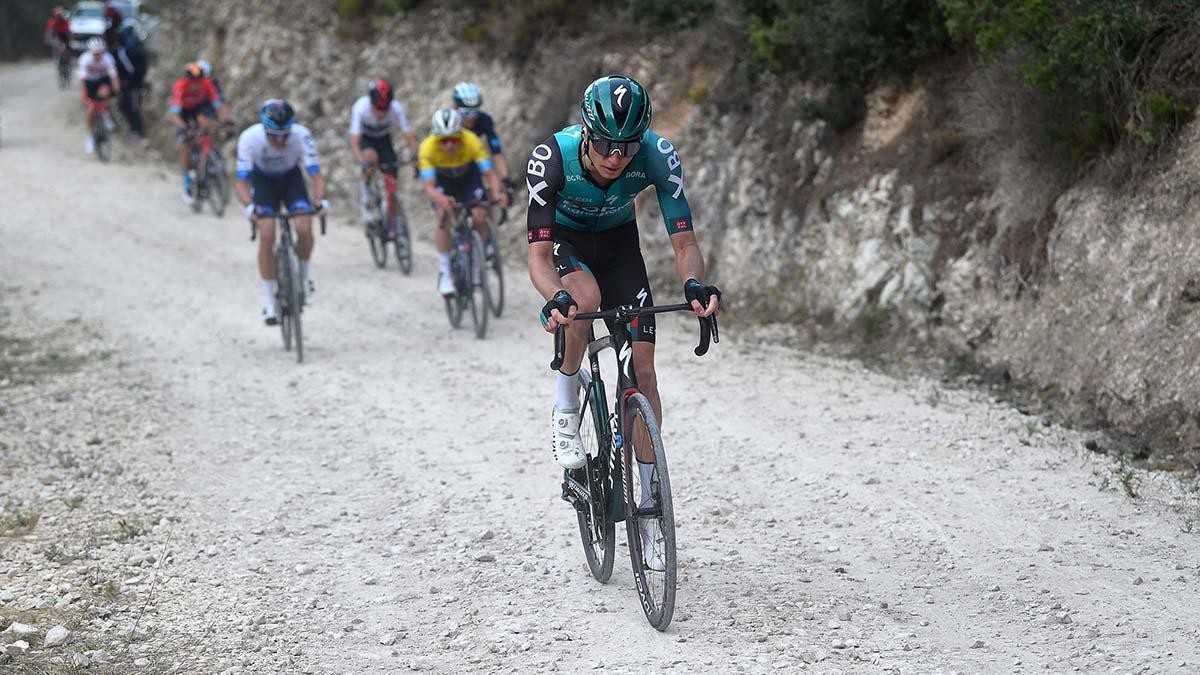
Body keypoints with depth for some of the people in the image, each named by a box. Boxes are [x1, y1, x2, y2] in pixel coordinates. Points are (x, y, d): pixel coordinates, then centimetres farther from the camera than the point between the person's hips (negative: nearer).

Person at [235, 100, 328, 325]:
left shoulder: (301, 135, -32)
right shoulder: (250, 138, -33)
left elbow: (316, 174, -33)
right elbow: (242, 181, -34)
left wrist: (320, 200, -52)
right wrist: (249, 205, -53)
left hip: (291, 178, 1)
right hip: (263, 181, -1)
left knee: (305, 229, -20)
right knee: (267, 236, -17)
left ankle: (303, 275, 10)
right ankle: (269, 300, -5)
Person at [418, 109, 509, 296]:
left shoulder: (472, 142, -36)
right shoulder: (428, 148, -36)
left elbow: (489, 174, -37)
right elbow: (429, 187, -41)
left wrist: (497, 193, -58)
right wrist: (441, 199, -63)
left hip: (468, 174, 1)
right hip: (441, 178, -1)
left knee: (480, 219, -16)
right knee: (444, 218, -23)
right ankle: (444, 273, -14)